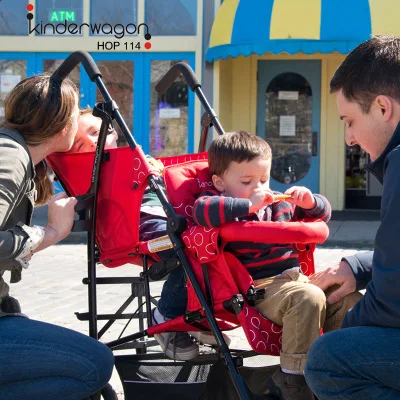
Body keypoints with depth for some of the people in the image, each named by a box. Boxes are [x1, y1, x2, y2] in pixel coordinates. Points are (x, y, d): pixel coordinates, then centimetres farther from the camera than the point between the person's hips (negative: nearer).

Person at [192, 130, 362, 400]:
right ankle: (293, 375, -26)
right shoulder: (220, 202, 2)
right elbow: (203, 210, -24)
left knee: (349, 300, -9)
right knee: (308, 298, -34)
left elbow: (322, 214, 30)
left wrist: (310, 202, 6)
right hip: (259, 286, -8)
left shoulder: (279, 202, 20)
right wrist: (248, 205, -23)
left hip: (295, 277, 8)